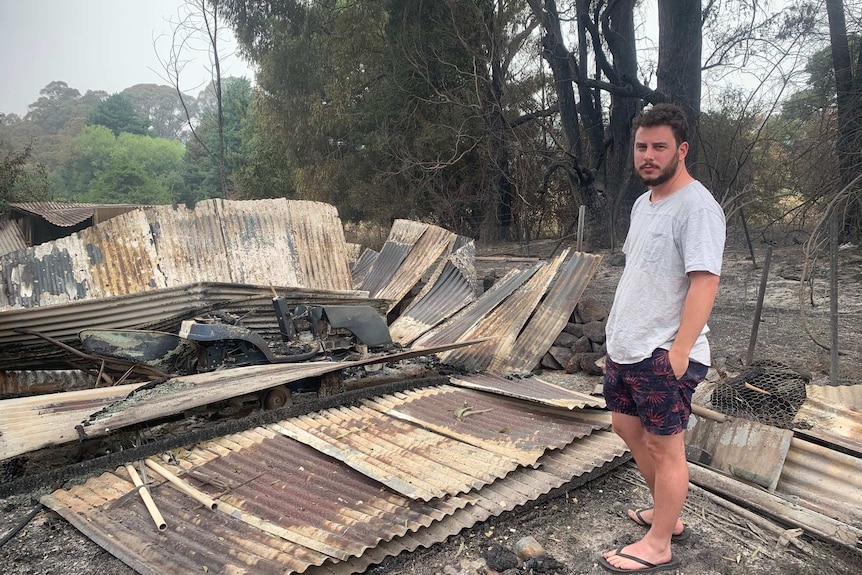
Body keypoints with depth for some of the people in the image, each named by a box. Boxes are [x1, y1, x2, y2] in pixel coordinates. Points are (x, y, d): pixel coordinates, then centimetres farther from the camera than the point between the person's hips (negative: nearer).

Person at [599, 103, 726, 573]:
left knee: (664, 445, 3)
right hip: (624, 347, 10)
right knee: (626, 425, 20)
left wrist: (679, 351, -26)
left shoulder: (696, 206, -17)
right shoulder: (642, 203, 12)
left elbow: (705, 281, -23)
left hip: (664, 355, -10)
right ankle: (668, 514, 38)